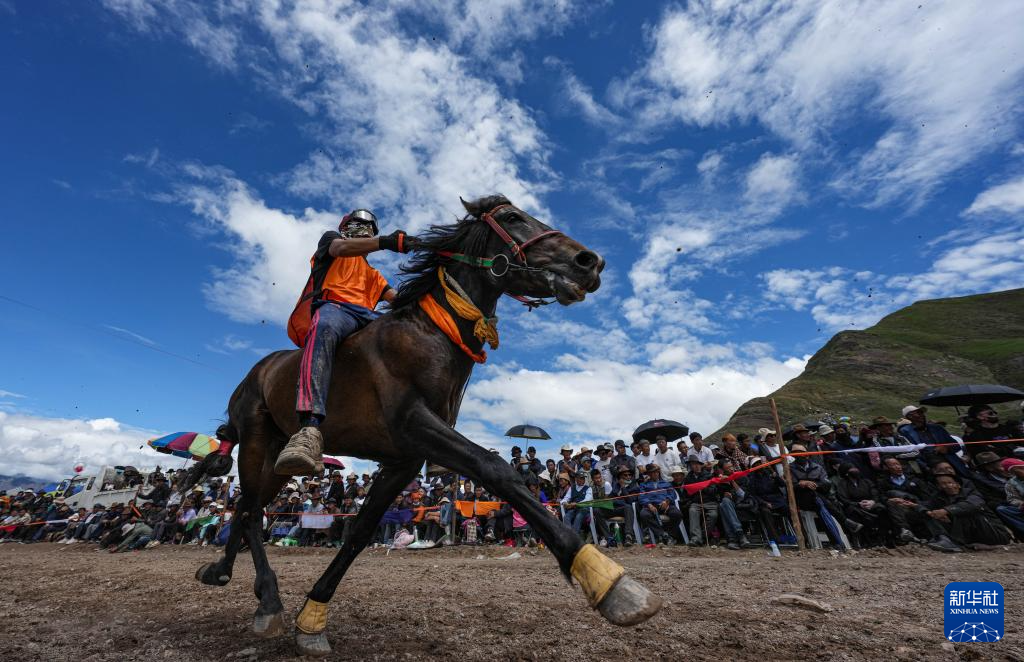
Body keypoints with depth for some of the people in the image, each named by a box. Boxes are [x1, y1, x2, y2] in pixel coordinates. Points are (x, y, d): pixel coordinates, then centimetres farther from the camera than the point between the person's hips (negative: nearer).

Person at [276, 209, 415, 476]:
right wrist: (385, 241, -15)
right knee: (325, 329, -41)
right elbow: (340, 248, 1)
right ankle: (309, 431, -60)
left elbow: (396, 296, 26)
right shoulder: (331, 238, 28)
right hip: (334, 306, -6)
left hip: (368, 318, 6)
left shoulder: (371, 273, 41)